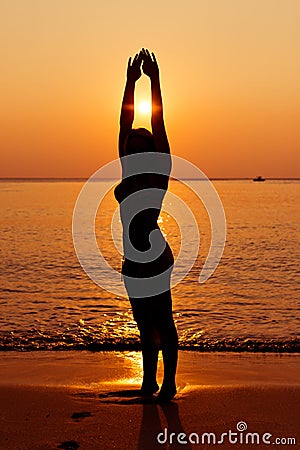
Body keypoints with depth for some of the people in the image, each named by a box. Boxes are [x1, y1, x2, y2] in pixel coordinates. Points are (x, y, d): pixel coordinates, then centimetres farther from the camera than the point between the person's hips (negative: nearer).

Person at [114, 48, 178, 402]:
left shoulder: (160, 171, -3)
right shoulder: (127, 171, 11)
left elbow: (158, 124, -8)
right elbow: (125, 122, 9)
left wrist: (154, 80, -8)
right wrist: (131, 81, 8)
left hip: (155, 258, -6)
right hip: (133, 260, 6)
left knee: (162, 323, 2)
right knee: (144, 323, 13)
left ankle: (168, 383, 10)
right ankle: (149, 380, 23)